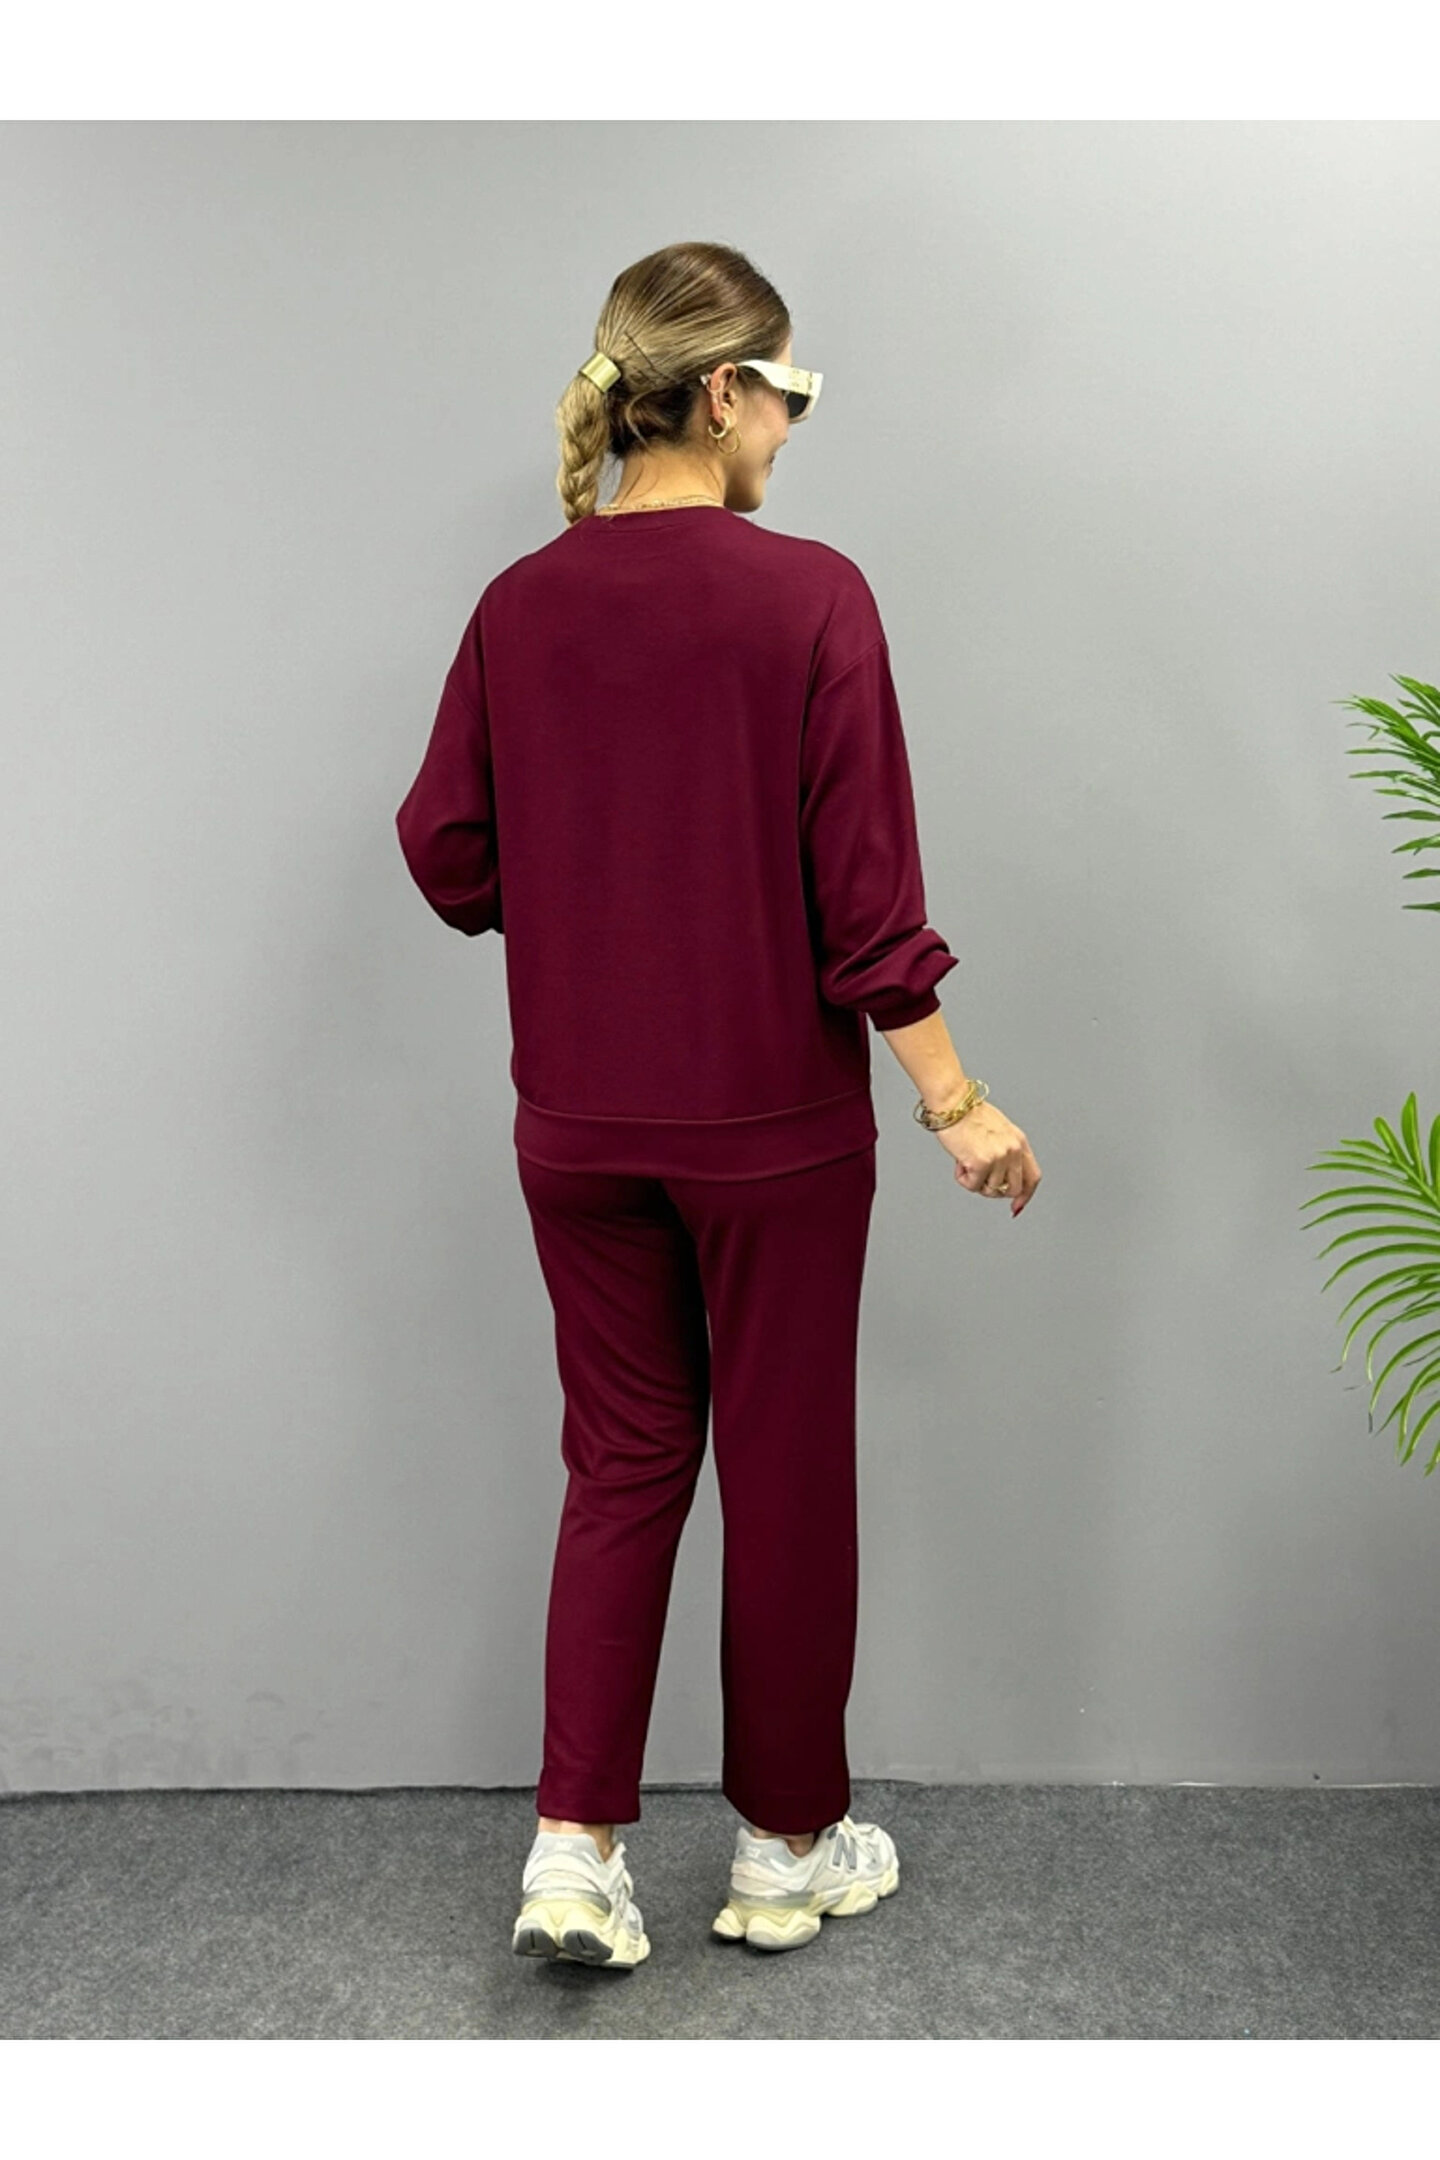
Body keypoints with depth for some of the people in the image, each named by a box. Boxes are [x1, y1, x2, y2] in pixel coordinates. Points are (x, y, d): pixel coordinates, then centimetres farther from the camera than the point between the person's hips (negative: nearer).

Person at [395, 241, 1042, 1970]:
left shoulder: (521, 605, -1)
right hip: (772, 1117, -4)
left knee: (623, 1462, 16)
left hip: (578, 1119, 4)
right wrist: (955, 1101, -6)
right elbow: (864, 883, -14)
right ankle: (788, 1845, 28)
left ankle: (575, 1849, 14)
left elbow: (448, 853, 3)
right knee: (785, 1470, 12)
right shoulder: (808, 595, -13)